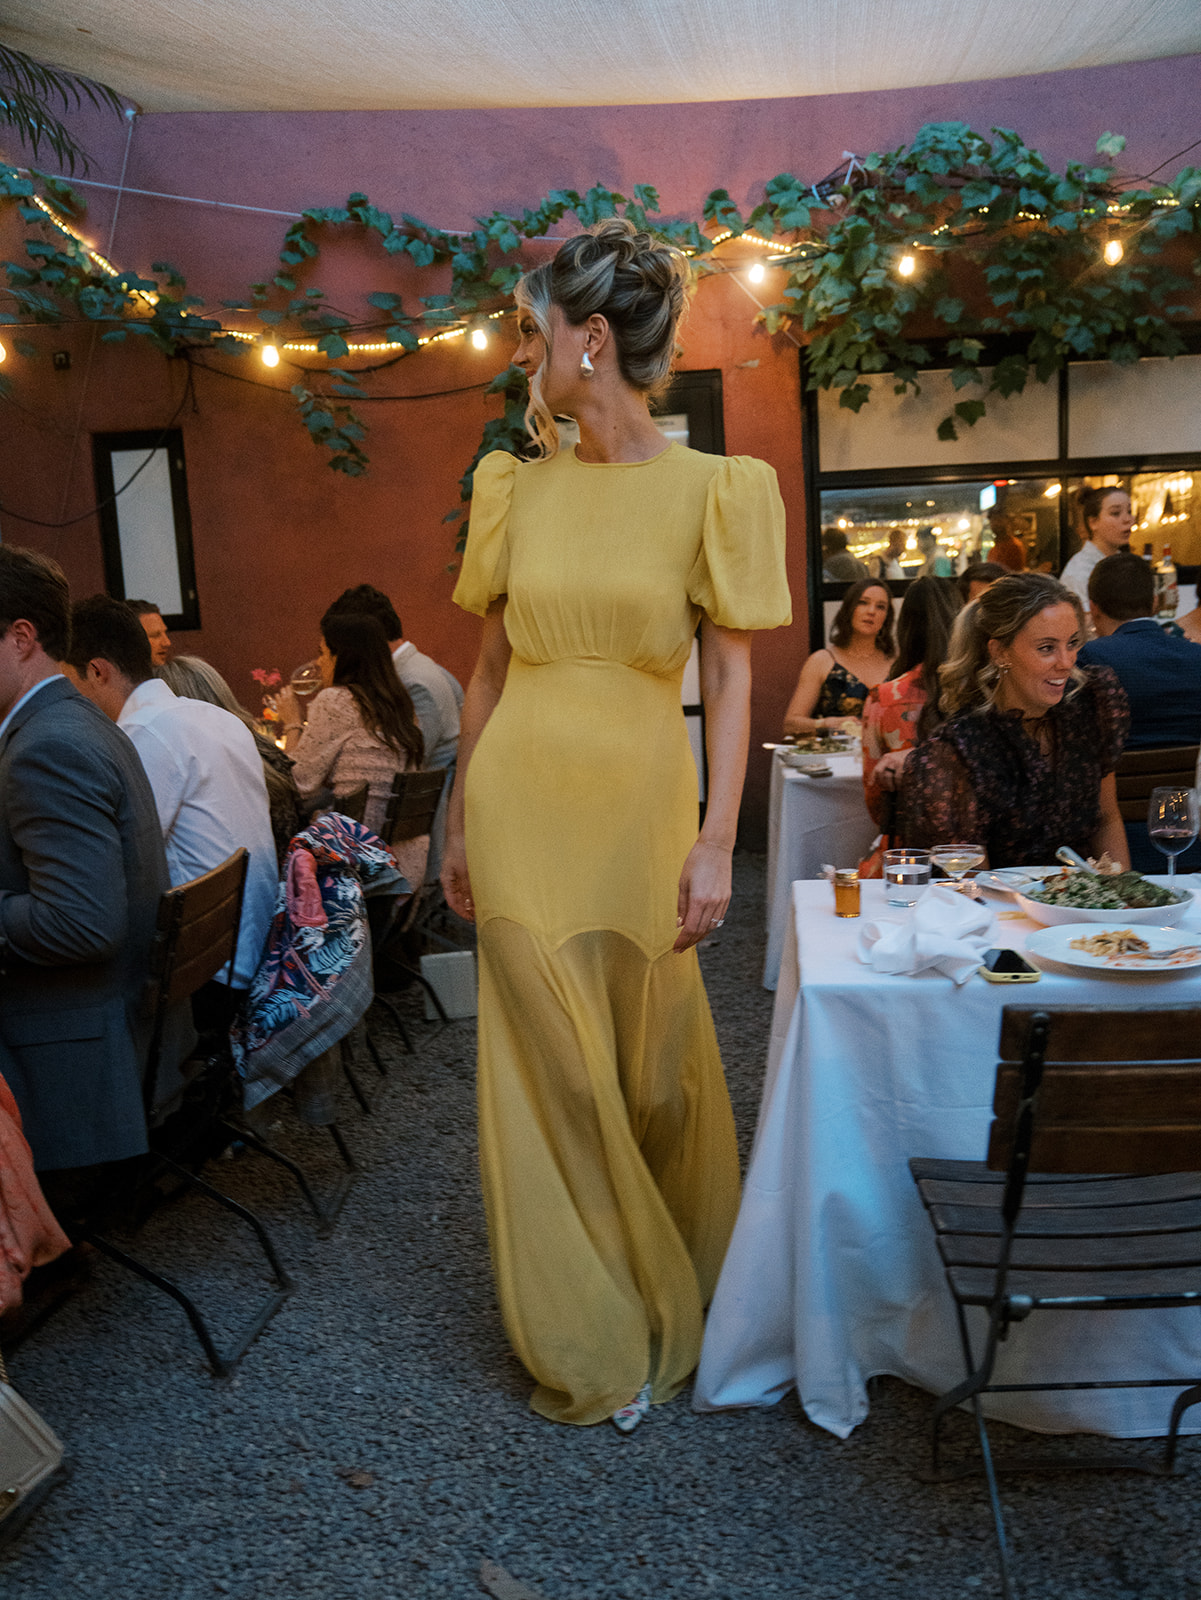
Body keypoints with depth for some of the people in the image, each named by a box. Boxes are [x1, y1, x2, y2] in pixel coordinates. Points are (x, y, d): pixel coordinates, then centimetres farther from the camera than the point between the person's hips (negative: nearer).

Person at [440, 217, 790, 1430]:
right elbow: (489, 668, 10)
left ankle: (674, 1289, 42)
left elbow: (731, 678, -5)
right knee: (549, 1070, 7)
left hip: (640, 805, -2)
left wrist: (716, 843, -12)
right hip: (521, 801, 3)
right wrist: (459, 822, 9)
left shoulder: (709, 489, -3)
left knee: (653, 1065, 12)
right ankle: (594, 1344, 26)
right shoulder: (518, 487, 7)